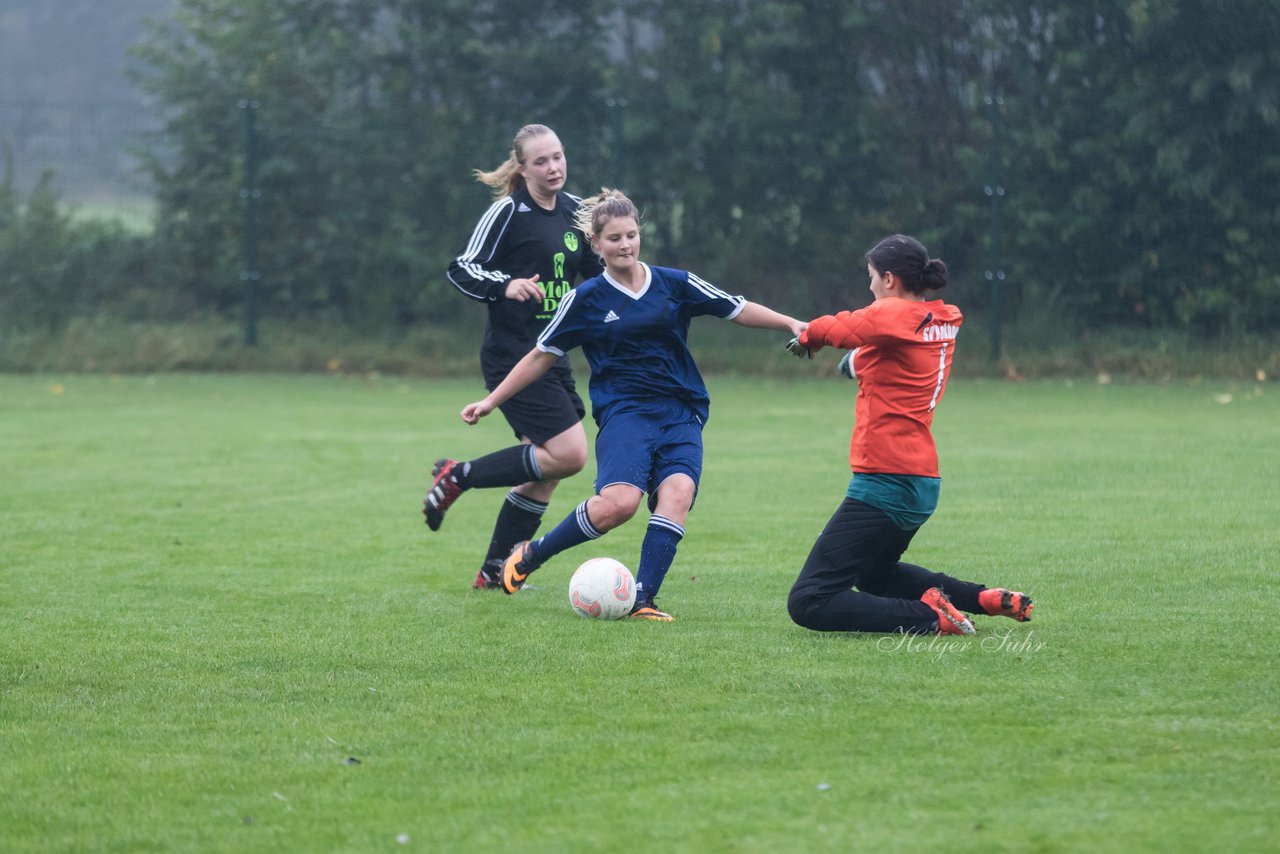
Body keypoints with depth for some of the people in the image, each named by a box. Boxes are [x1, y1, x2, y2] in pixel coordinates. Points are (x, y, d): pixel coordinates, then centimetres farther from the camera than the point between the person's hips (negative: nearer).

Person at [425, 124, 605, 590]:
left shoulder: (574, 211, 11)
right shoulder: (508, 212, -10)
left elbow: (594, 272, 24)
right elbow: (462, 271, -12)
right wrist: (506, 286, -29)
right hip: (512, 355, -8)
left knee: (543, 473, 7)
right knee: (569, 454, -17)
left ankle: (495, 570, 19)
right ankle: (460, 475, -1)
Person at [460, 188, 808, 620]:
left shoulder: (675, 284, 8)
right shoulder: (587, 299, 4)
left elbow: (739, 310, 14)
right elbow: (542, 355, 10)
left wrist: (791, 324, 2)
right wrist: (491, 402, 9)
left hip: (682, 417, 3)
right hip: (624, 412, -3)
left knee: (677, 495, -25)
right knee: (619, 501, -27)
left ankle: (642, 598, -27)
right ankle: (531, 555, -6)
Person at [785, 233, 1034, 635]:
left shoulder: (896, 315, -15)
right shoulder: (945, 320, 9)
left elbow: (836, 328, -19)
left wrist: (807, 335, 0)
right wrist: (860, 359, 21)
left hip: (885, 480, -10)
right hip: (923, 481, 10)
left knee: (808, 603, -10)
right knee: (874, 575, 35)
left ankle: (926, 616, -20)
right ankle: (986, 599, 19)